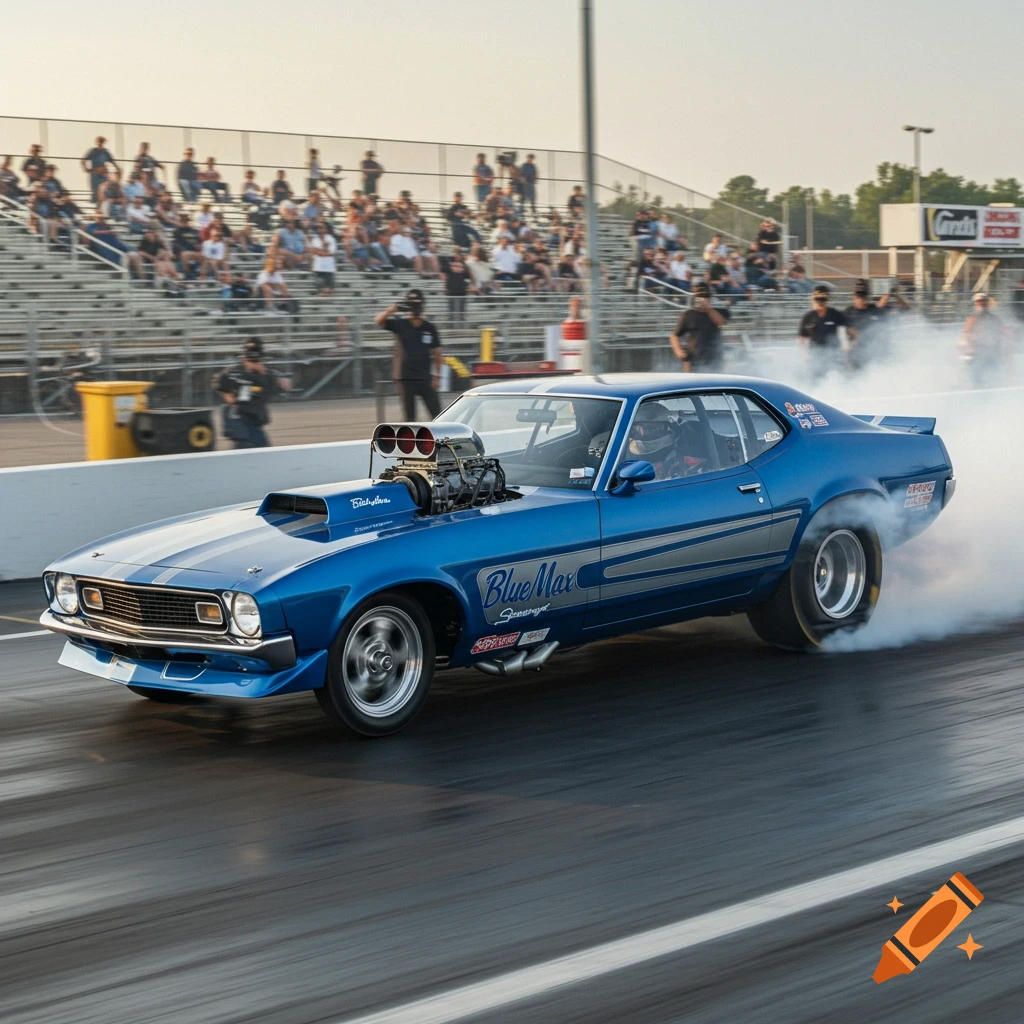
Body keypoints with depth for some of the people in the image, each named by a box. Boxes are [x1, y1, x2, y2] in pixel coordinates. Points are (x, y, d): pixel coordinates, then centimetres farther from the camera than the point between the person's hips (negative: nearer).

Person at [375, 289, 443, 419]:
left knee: (437, 413, 1)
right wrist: (390, 310, -33)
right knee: (410, 416, 4)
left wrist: (437, 376, 7)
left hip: (425, 378, 2)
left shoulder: (429, 328, 4)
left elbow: (436, 353, 11)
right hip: (406, 378, -2)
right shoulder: (400, 324, -2)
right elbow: (378, 321, -15)